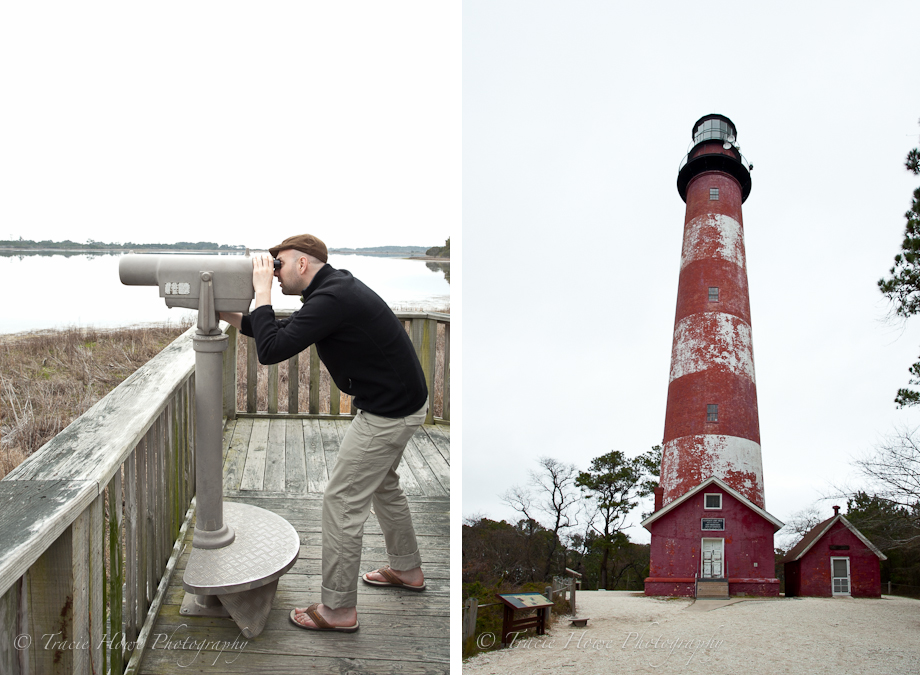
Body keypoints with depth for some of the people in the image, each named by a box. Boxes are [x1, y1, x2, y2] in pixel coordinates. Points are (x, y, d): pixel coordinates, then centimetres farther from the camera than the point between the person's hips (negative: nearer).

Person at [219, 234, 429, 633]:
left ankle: (338, 610, 11)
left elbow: (271, 351, -27)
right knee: (382, 486, 26)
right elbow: (286, 332, 19)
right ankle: (407, 570, 44)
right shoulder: (335, 287, 9)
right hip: (400, 400, 10)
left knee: (341, 502, -1)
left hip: (389, 412, -10)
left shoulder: (332, 298, -24)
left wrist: (262, 292, -17)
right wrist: (232, 318, 11)